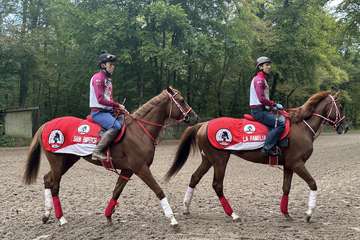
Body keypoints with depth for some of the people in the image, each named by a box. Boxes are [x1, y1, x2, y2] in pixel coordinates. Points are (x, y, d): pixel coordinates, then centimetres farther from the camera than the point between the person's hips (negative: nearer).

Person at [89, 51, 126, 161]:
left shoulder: (108, 79, 18)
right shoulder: (98, 77, -10)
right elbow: (100, 99, -19)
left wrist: (119, 108, 3)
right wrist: (117, 105, -15)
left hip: (108, 111, 9)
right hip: (98, 111, -9)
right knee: (116, 126, -30)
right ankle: (97, 152, -29)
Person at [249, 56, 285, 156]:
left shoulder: (262, 79, 19)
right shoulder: (258, 79, -13)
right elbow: (261, 99, -22)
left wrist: (272, 105, 9)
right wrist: (274, 104, -13)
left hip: (263, 109, 10)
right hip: (258, 111, -10)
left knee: (282, 118, 12)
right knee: (280, 123, -20)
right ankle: (268, 147, -21)